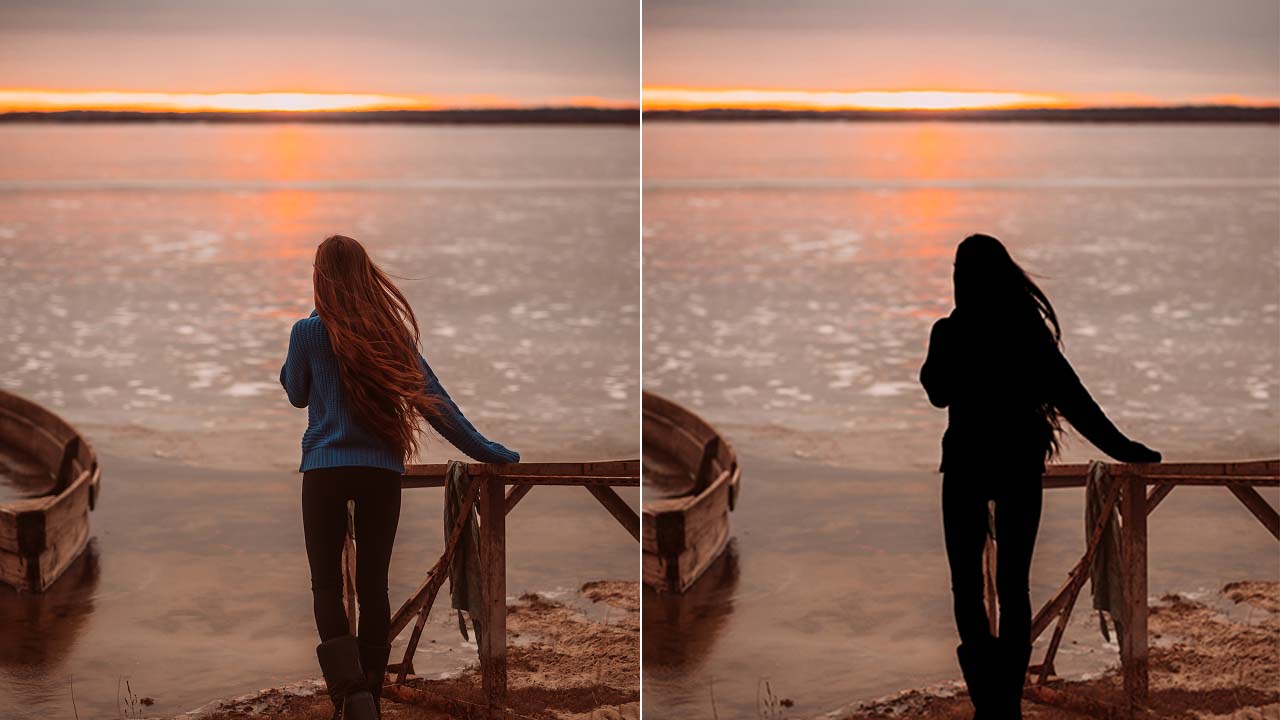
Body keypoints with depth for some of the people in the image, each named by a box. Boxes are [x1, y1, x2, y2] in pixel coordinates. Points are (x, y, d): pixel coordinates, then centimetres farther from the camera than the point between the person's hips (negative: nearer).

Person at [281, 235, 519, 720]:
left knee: (326, 584, 2)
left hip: (326, 468, -3)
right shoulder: (393, 330, 4)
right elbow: (433, 399, 3)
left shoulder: (309, 332, -5)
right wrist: (486, 452, 8)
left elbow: (297, 395, 11)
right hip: (383, 470, 3)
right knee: (373, 584, 11)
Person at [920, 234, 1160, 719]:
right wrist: (1121, 448, 1)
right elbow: (1072, 397, -4)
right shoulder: (1031, 329, -4)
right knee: (1014, 584, 11)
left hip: (967, 465, -2)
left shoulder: (949, 333, -11)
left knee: (967, 583, 8)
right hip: (1022, 466, 2)